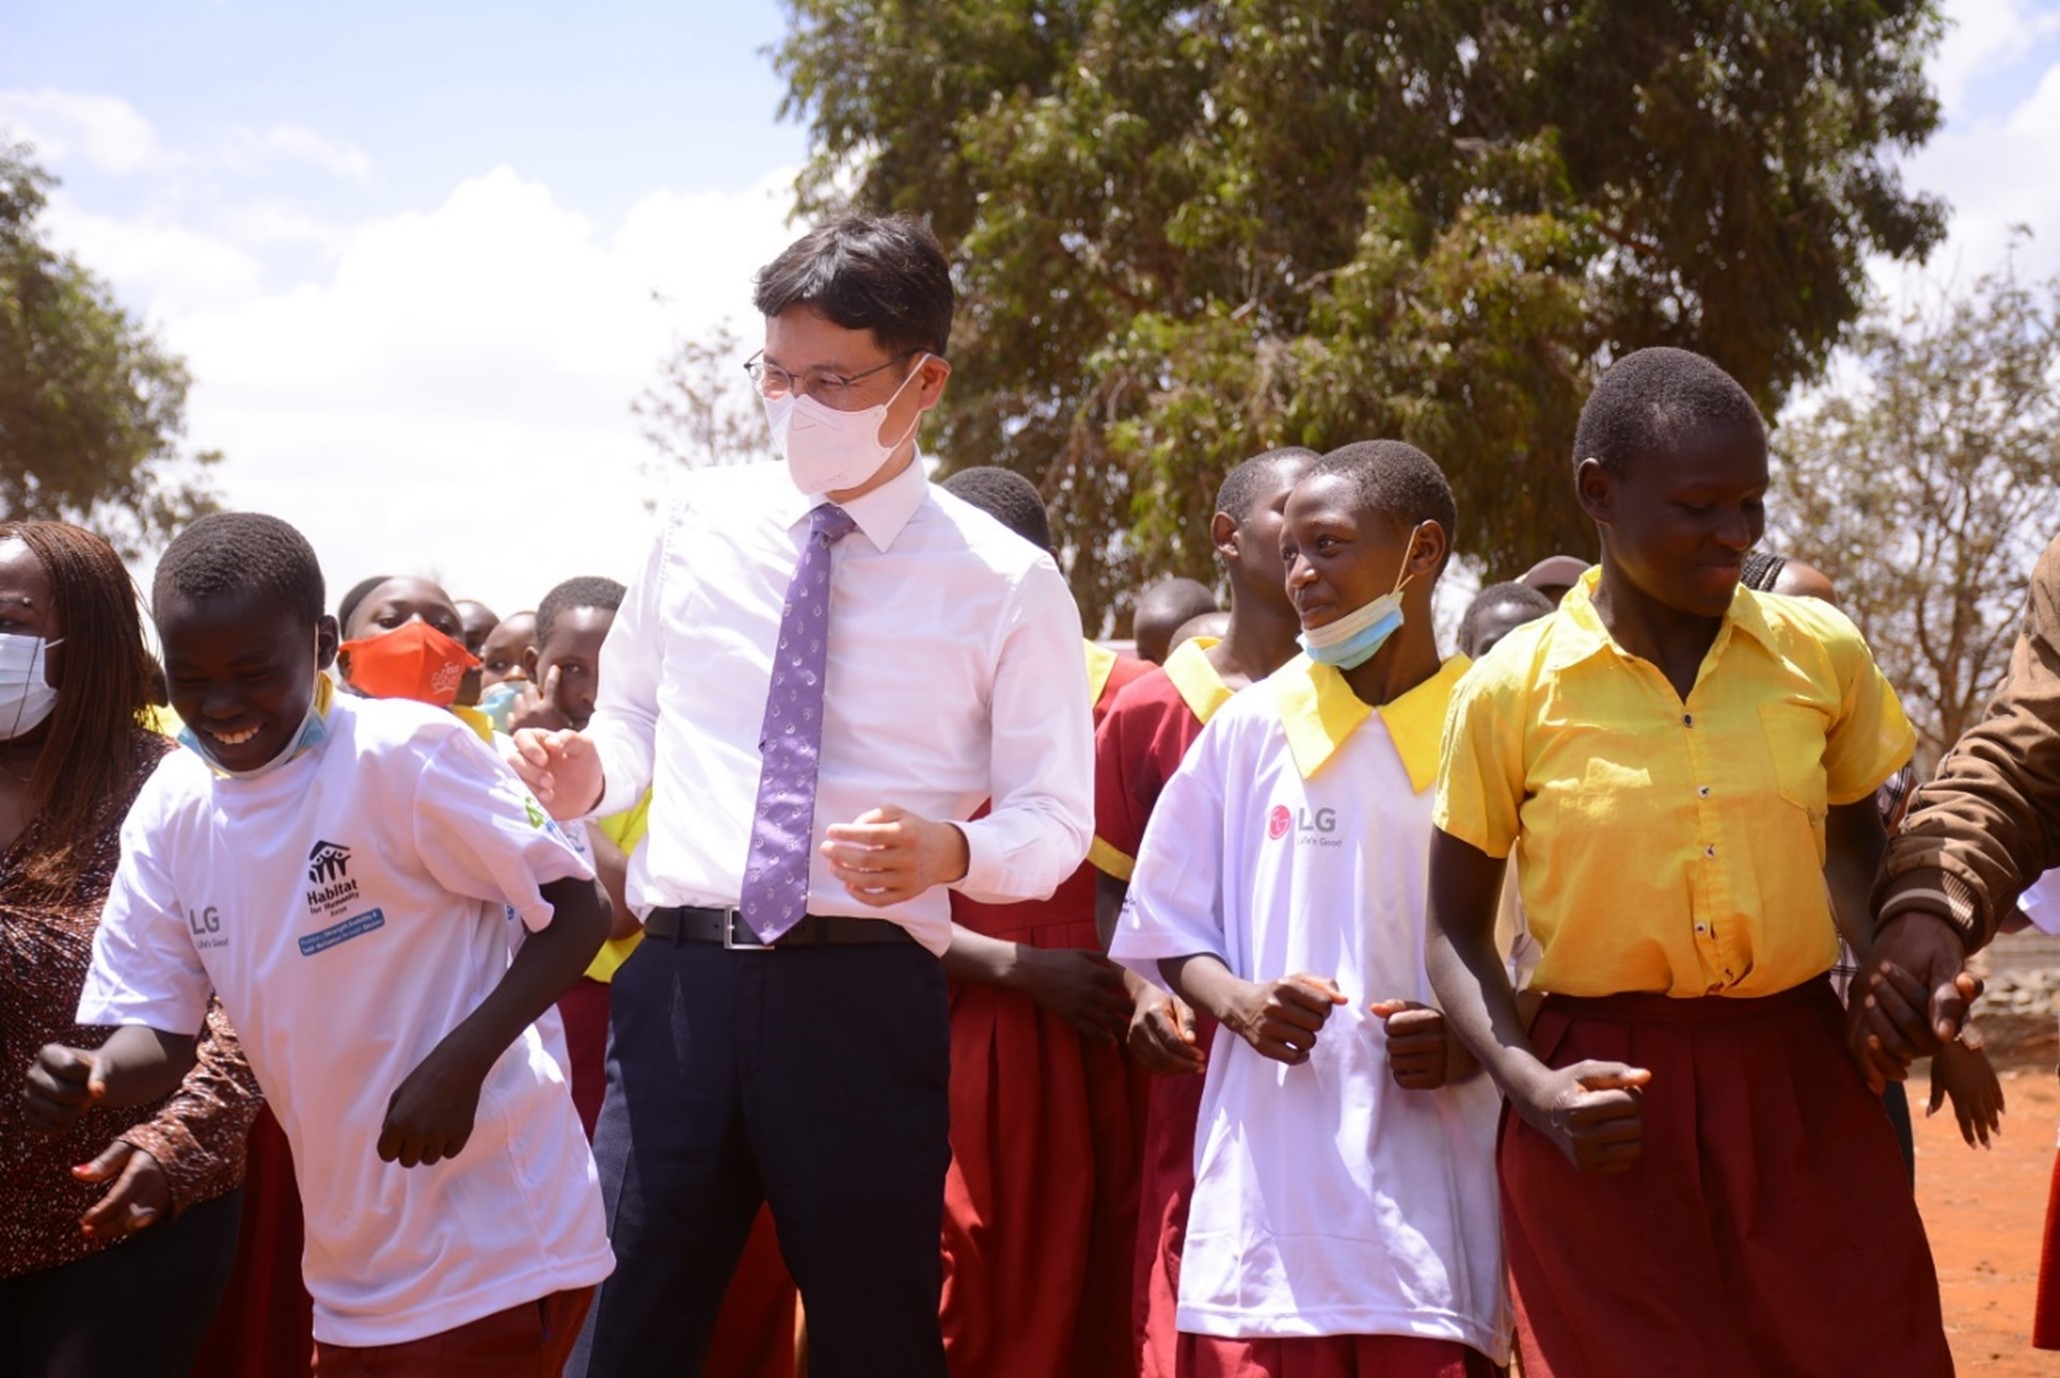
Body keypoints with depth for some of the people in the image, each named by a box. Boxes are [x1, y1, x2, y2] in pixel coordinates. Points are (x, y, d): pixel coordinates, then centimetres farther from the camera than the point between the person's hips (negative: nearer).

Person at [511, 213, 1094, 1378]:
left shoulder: (1007, 583, 0)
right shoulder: (706, 522, 9)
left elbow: (1055, 821, 3)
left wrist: (952, 851, -19)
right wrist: (590, 774, -2)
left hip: (863, 1001, -2)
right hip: (678, 983, 2)